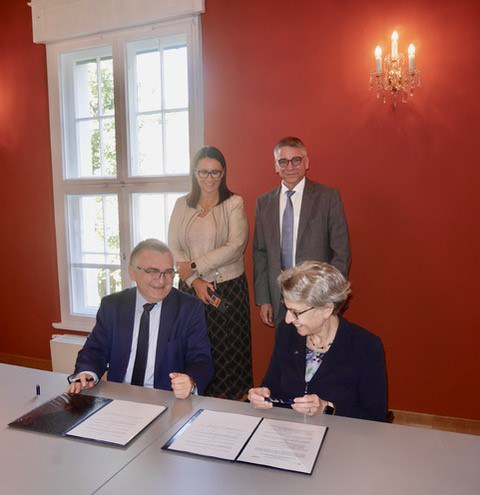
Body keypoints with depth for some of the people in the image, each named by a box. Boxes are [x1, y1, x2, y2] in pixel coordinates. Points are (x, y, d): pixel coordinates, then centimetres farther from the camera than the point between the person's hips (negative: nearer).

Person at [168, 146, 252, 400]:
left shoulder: (234, 204, 0)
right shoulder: (182, 205, 9)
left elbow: (235, 246, -11)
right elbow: (172, 248, 3)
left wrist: (195, 266, -12)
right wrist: (194, 280, -10)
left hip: (228, 290, -2)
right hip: (190, 289, 3)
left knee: (228, 352, 2)